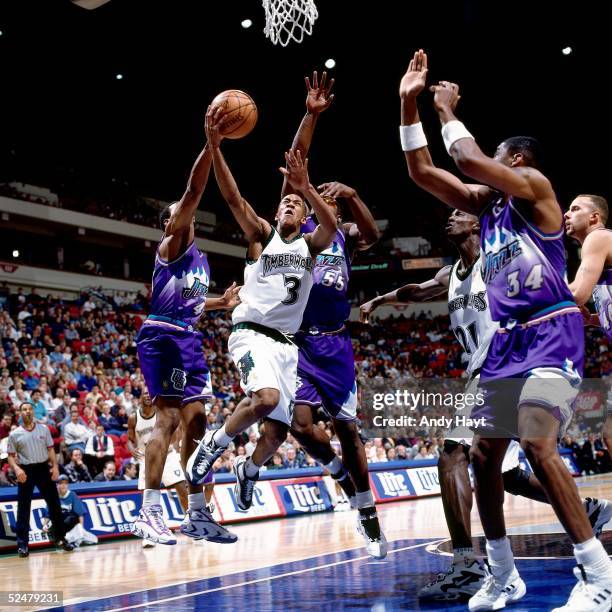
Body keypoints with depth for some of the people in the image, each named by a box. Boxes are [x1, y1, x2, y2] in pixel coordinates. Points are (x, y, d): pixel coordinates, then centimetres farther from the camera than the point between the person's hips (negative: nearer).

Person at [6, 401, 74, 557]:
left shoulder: (43, 429, 5)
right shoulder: (14, 434, 0)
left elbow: (50, 449, 8)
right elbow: (11, 456, 2)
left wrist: (55, 466, -5)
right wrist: (17, 469, -16)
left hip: (43, 468, 2)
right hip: (26, 471, -2)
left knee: (54, 504, 5)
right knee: (23, 509, -1)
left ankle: (60, 538, 17)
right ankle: (22, 543, 3)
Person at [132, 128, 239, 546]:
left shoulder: (200, 258, 21)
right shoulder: (171, 245, -3)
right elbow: (195, 191, -17)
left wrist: (221, 303, 24)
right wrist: (212, 142, -24)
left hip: (189, 339, 9)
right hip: (162, 337, -9)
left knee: (196, 419, 6)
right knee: (169, 416, -15)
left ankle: (197, 514, 11)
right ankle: (149, 512, -14)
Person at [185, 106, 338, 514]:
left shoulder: (311, 245, 11)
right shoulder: (262, 235, 7)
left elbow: (331, 225, -12)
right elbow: (233, 197, -8)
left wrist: (306, 188, -26)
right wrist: (214, 147, -21)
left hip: (286, 343, 4)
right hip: (252, 333, -4)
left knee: (278, 431, 3)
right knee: (266, 398, -32)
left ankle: (248, 469, 35)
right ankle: (213, 444, -7)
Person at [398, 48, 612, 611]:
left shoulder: (534, 185, -6)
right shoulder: (486, 200, 15)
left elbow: (470, 161, -22)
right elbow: (423, 172, 12)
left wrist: (447, 111, -6)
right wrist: (409, 106, 7)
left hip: (550, 334, -9)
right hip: (506, 339, 9)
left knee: (538, 447, -21)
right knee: (484, 454, 7)